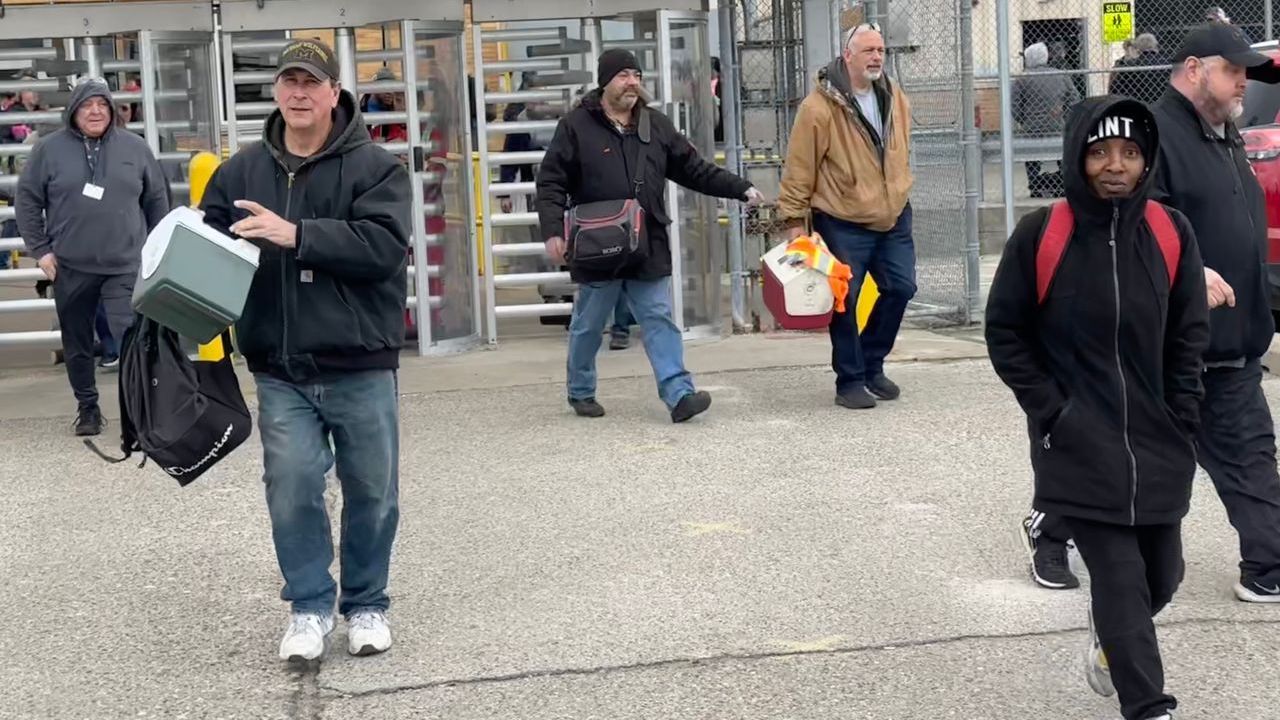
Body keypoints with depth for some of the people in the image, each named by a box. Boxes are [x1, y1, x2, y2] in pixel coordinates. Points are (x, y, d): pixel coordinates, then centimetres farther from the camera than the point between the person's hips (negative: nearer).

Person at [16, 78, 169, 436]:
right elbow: (28, 200, 4)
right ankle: (87, 407, 27)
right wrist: (40, 249, -1)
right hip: (70, 267, 1)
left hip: (125, 265, -1)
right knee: (77, 343, 11)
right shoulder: (49, 149, 0)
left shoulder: (135, 147, 5)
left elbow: (157, 199, 12)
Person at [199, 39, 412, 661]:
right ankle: (309, 606, 15)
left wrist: (296, 235, -26)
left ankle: (366, 605, 26)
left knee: (370, 490, 9)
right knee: (291, 488, -1)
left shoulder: (375, 167, -6)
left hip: (360, 367, -2)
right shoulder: (243, 171, 6)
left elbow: (384, 244, -20)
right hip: (281, 372, 2)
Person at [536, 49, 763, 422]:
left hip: (649, 248, 3)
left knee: (660, 321, -2)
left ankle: (679, 394, -7)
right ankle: (581, 392, 27)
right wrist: (553, 231, -17)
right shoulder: (576, 126, -3)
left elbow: (694, 169, 13)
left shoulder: (656, 125, 10)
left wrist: (741, 189, 4)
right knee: (588, 326, 10)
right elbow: (551, 183, -5)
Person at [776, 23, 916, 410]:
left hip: (893, 217, 6)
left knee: (900, 289, 7)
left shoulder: (896, 99, 6)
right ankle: (850, 382, 11)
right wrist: (794, 218, -12)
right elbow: (799, 167, -13)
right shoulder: (820, 106, -15)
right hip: (843, 222, -6)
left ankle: (871, 365, 25)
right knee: (846, 301, -2)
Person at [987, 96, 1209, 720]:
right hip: (1080, 448, -4)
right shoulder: (1039, 236, -10)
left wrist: (1180, 422, 1)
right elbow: (1004, 333, -2)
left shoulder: (1171, 235, -2)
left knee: (1161, 577, 14)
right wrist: (1050, 411, -8)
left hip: (1157, 446, 4)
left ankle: (1109, 637, 45)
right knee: (1120, 579, -7)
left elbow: (1189, 335, 7)